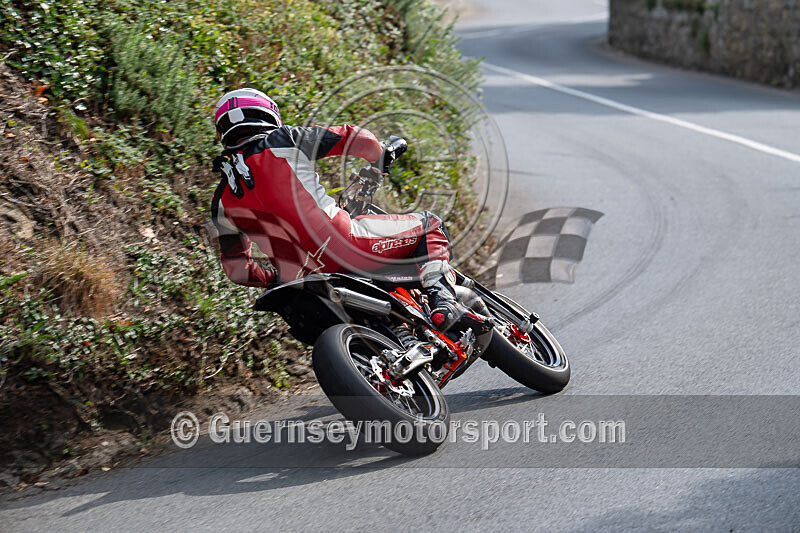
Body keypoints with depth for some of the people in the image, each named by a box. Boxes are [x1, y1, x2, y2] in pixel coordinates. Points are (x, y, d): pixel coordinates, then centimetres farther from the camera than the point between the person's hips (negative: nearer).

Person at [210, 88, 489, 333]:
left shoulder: (221, 203, 15)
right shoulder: (284, 139, 5)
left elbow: (237, 270, 18)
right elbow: (358, 139, 4)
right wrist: (380, 156, 26)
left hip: (298, 283, 5)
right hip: (342, 242, -4)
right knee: (429, 224, 13)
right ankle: (443, 303, -7)